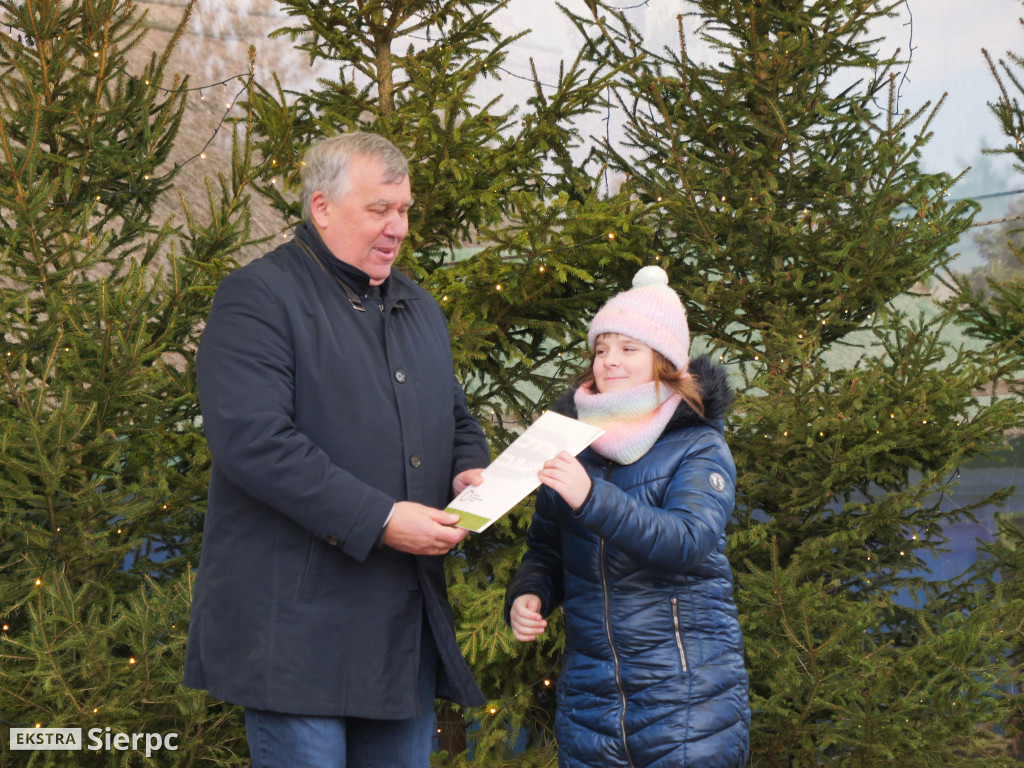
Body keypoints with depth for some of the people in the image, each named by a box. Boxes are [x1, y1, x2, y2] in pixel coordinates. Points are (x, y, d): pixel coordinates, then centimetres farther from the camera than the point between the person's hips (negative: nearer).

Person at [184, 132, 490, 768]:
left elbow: (457, 419, 30)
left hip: (410, 620, 8)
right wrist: (380, 519, -22)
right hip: (299, 623, -7)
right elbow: (251, 440, -21)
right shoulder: (258, 298, -8)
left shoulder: (418, 307, 19)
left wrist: (470, 470, 4)